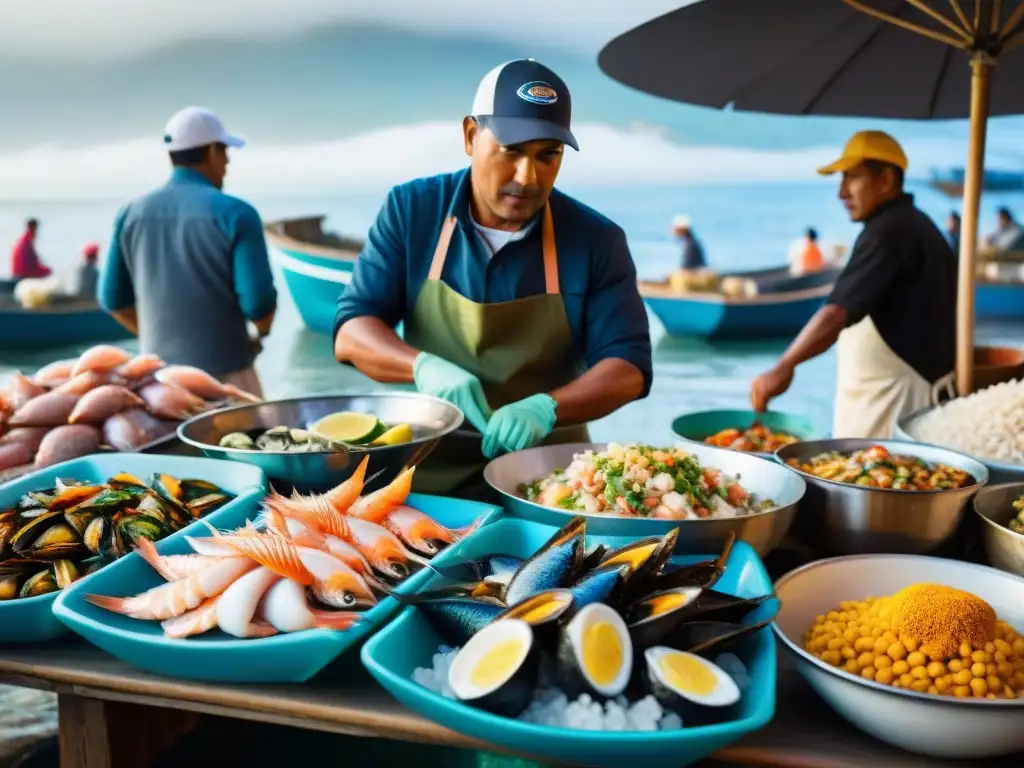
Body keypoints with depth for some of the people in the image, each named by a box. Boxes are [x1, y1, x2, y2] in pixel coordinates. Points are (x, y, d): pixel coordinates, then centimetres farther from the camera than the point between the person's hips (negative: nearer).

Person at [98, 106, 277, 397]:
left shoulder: (131, 214, 3)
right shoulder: (234, 213, -11)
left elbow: (113, 298, 8)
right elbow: (258, 301, -15)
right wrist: (259, 335, 6)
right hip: (225, 372, -4)